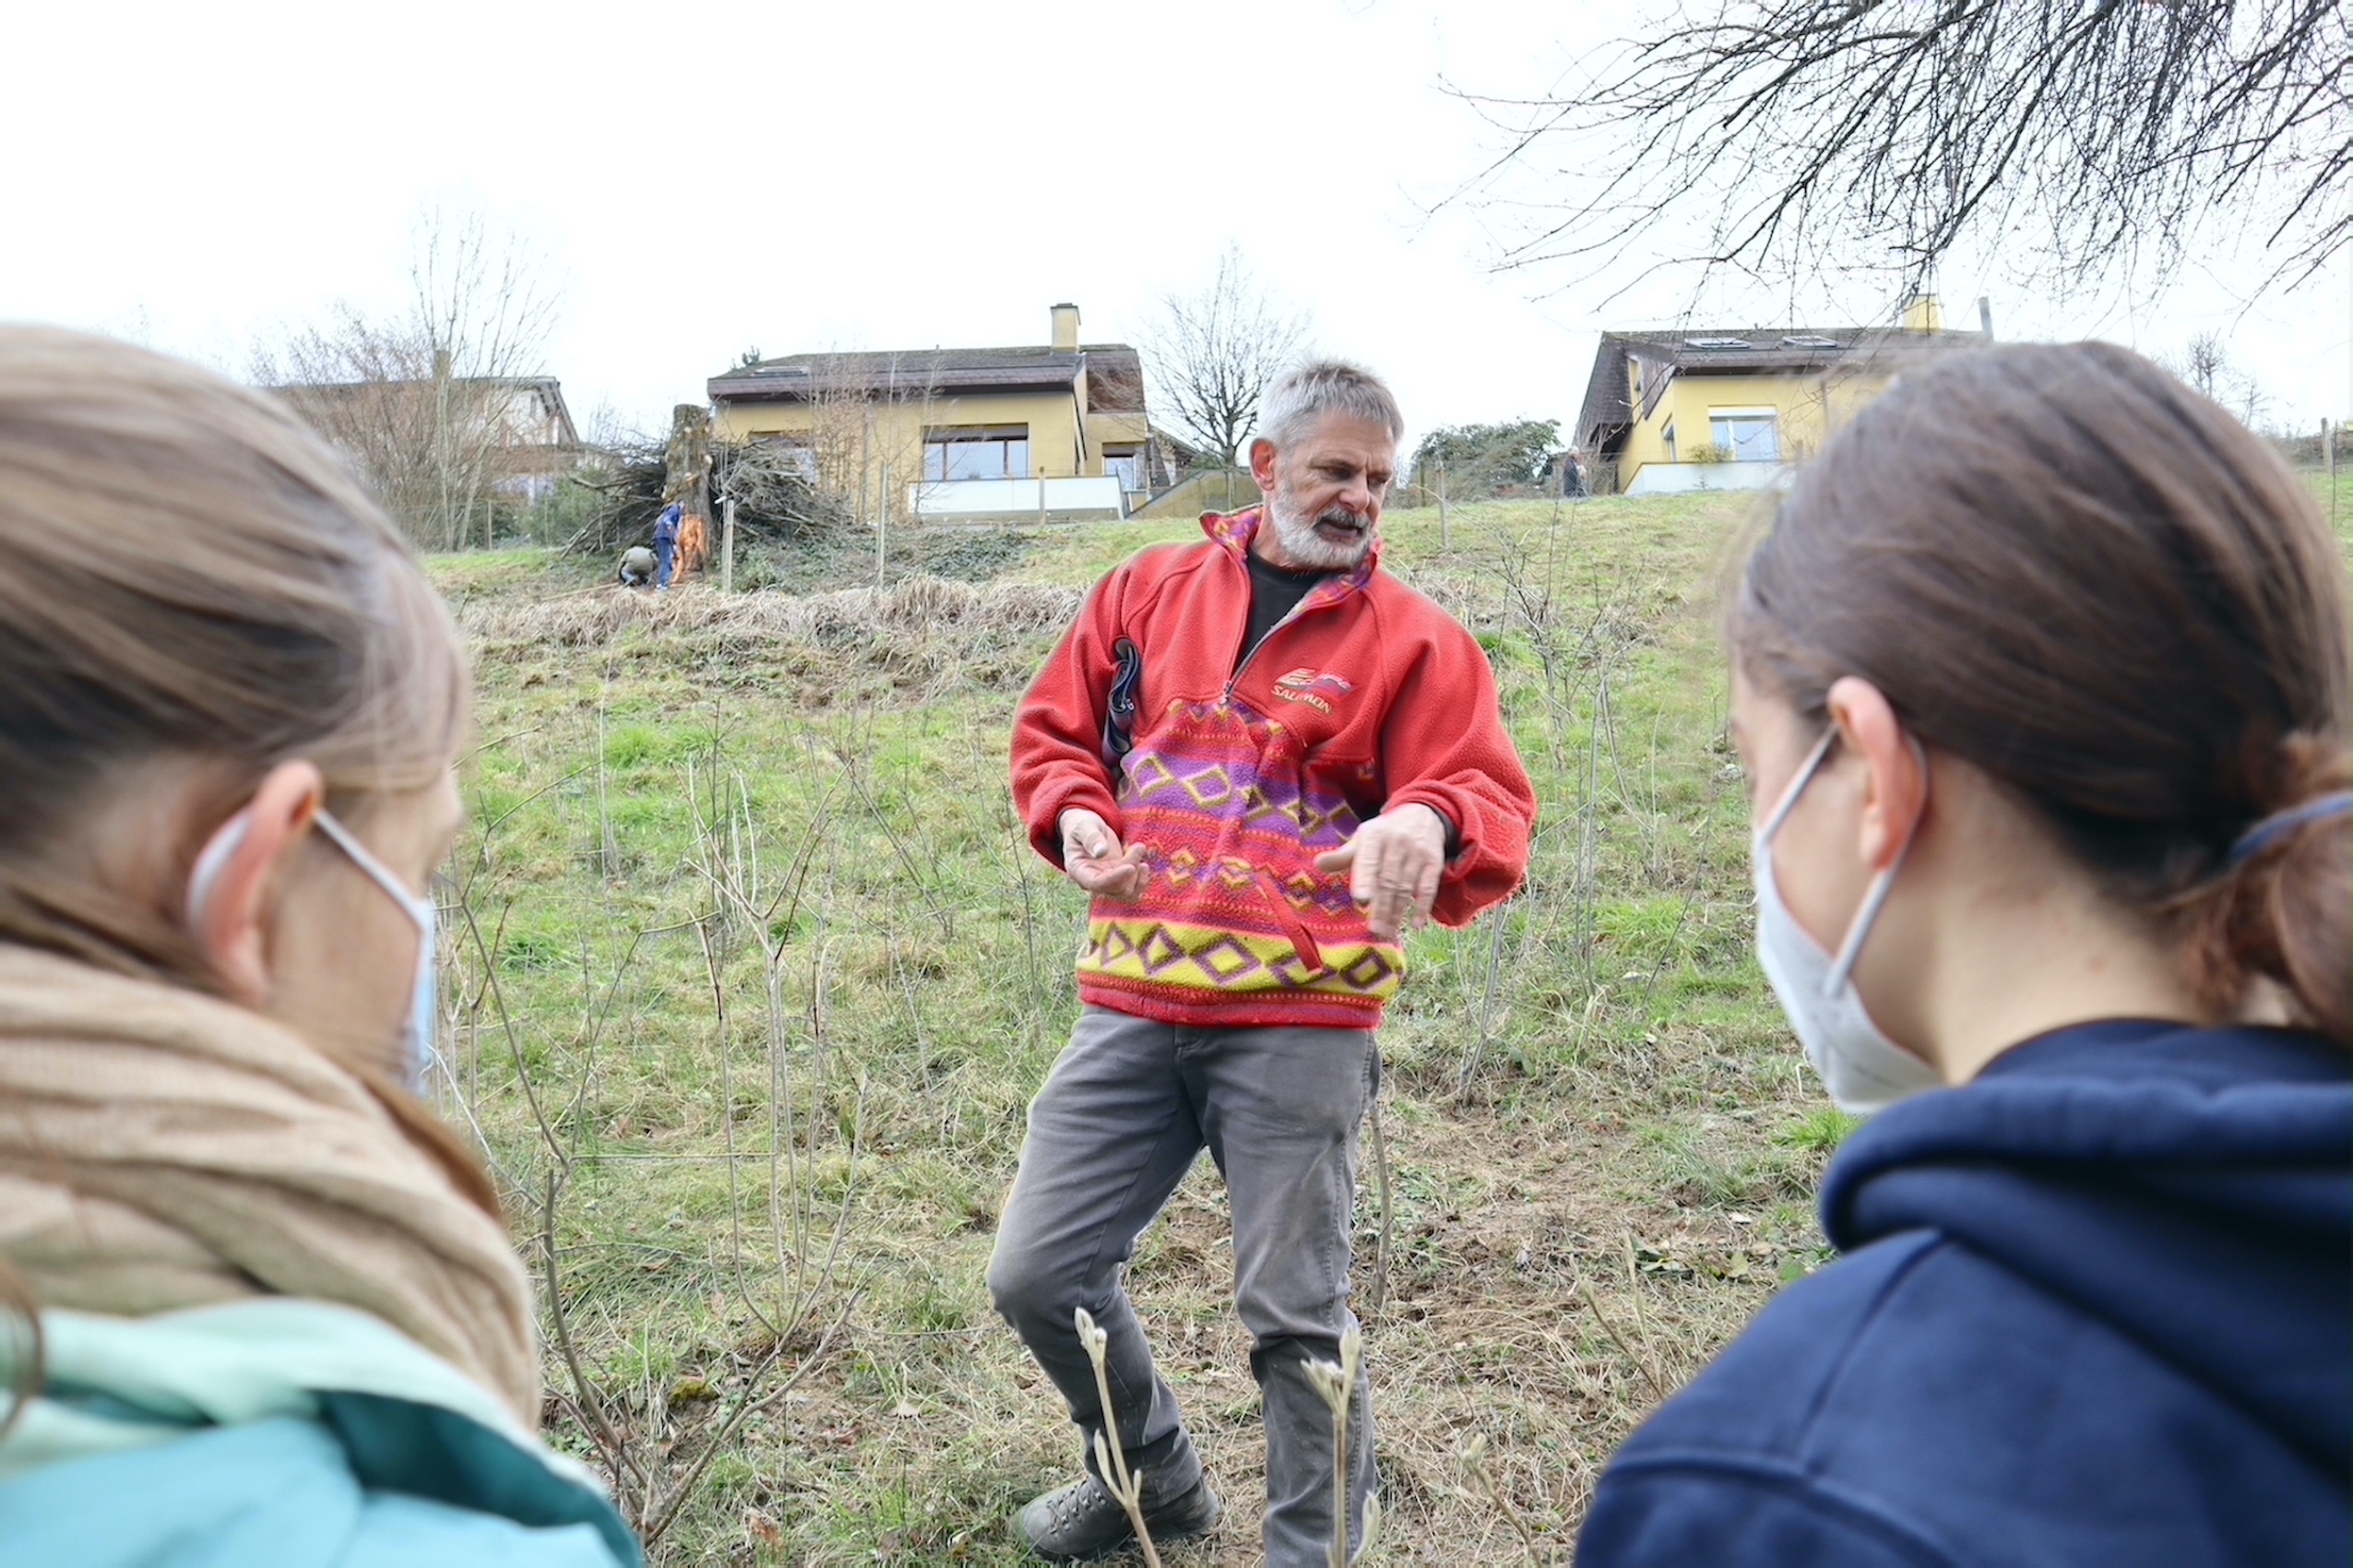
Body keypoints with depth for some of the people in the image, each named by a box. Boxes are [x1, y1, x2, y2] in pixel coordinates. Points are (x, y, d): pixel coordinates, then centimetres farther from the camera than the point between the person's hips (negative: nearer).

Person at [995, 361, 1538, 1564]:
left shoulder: (1414, 640, 2)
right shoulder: (1151, 589, 11)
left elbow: (1496, 809, -6)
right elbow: (1053, 729, 17)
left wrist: (1430, 817, -29)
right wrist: (1076, 814, -5)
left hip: (1298, 1025, -3)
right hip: (1132, 1011, 4)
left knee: (1294, 1317, 3)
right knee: (1036, 1276, 9)